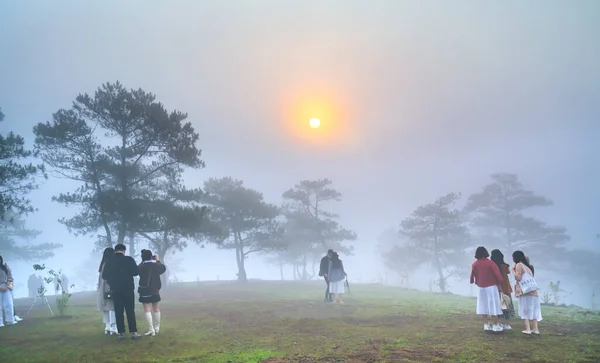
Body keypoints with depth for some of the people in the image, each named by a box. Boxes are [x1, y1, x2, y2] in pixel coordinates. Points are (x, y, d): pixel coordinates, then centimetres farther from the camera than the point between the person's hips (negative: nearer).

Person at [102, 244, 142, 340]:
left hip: (115, 290, 2)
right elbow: (135, 272, -6)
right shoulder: (129, 259, -8)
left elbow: (104, 276, 2)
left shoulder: (109, 262, -2)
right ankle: (133, 332, -2)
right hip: (128, 289, -2)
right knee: (130, 311, 2)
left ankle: (121, 333, 6)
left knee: (118, 312, 7)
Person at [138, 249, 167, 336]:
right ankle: (157, 328, 28)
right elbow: (163, 268, 13)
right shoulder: (156, 265, -6)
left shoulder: (141, 266, -16)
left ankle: (151, 329, -8)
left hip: (145, 290, -4)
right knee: (156, 308, 17)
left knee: (147, 310, -2)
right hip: (155, 290, 4)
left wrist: (142, 262, 4)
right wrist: (158, 261, 21)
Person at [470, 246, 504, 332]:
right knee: (493, 306, 0)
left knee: (483, 306, 9)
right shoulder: (490, 263, -10)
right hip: (491, 287, -3)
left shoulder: (474, 265, 0)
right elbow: (497, 274, -11)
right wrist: (499, 285, -2)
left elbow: (472, 276, 7)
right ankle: (496, 325, 2)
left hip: (481, 288, 3)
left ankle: (486, 325, 9)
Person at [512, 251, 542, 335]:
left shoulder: (519, 265, -3)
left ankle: (528, 329, -7)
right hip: (533, 291, 7)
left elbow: (518, 277, -12)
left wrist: (513, 270, 1)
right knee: (533, 310, 10)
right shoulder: (527, 266, 21)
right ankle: (536, 329, 9)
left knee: (525, 310, -3)